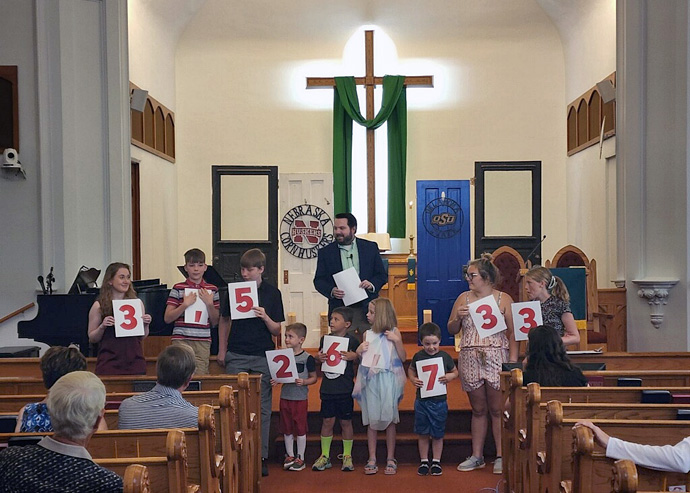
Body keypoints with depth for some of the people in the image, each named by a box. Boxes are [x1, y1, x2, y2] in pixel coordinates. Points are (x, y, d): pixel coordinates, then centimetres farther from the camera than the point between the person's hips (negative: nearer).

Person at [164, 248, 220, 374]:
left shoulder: (212, 290, 8)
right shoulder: (178, 289, 3)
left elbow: (215, 322, 8)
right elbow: (167, 318, -1)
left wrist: (209, 304, -7)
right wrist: (185, 304, -11)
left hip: (203, 342, 2)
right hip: (181, 340, -1)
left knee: (201, 374, 0)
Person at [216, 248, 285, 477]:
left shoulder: (272, 293, 1)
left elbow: (277, 331, 2)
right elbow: (224, 320, 14)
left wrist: (265, 317, -17)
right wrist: (221, 350, 9)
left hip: (263, 356, -1)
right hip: (236, 355, 1)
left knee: (262, 408, 4)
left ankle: (261, 456, 13)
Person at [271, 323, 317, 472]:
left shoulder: (307, 358, -9)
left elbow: (314, 377, -4)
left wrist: (303, 382, -21)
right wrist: (275, 381, -6)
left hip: (300, 398, -5)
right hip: (285, 396, 5)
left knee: (300, 428, 5)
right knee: (286, 429, 12)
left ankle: (300, 458, 16)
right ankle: (290, 456, 25)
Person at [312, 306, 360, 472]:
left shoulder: (351, 341, -6)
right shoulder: (325, 340, 6)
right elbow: (320, 361, 16)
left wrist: (353, 356, -23)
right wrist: (319, 358, -5)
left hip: (345, 389, -3)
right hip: (327, 388, 3)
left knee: (346, 422, 7)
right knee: (327, 421, 8)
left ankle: (347, 456, 20)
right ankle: (325, 456, 19)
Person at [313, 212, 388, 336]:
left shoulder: (371, 247, 8)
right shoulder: (325, 252, 7)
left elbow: (382, 275, 9)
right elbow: (319, 280, 7)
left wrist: (372, 284, -12)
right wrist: (331, 291, -13)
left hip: (367, 309, 0)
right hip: (340, 311, 0)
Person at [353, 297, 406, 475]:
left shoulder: (393, 332, -1)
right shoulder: (367, 334, 9)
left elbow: (403, 358, -2)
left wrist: (397, 341, -14)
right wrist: (359, 351, -4)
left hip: (388, 379, -3)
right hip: (370, 379, 3)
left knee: (389, 418, 2)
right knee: (371, 420, 4)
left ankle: (390, 459, 14)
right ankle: (372, 459, 12)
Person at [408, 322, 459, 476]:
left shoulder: (445, 356, -3)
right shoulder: (418, 356, -2)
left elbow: (455, 371, 9)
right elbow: (410, 369, 13)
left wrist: (450, 377, -13)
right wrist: (413, 379, -7)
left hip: (439, 401, -1)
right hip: (421, 400, 1)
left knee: (438, 434, 9)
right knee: (423, 433, 10)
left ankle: (436, 462, 23)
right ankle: (424, 461, 24)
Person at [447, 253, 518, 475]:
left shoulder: (503, 299, 1)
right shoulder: (463, 298, 9)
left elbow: (512, 332, -1)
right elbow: (451, 329, 13)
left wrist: (513, 361, -9)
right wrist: (458, 317, -8)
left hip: (496, 358, -3)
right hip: (470, 358, 3)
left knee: (497, 409, 1)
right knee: (478, 410, 11)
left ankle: (501, 457, 11)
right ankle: (477, 456, 19)